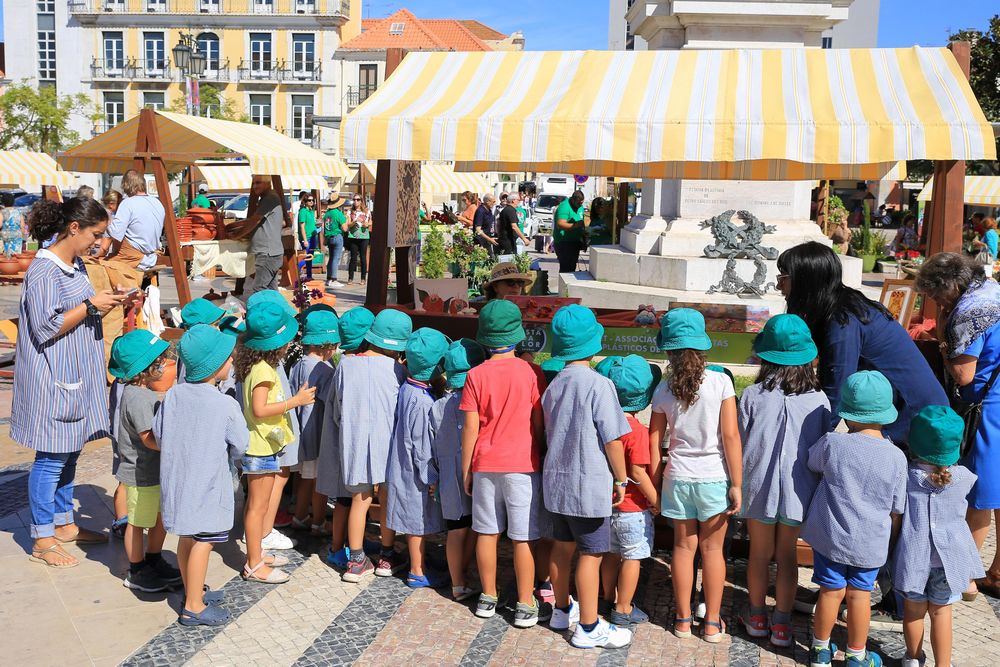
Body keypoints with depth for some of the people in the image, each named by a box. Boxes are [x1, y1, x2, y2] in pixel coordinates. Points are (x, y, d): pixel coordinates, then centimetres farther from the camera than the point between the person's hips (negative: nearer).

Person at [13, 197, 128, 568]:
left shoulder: (75, 266, 11)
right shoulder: (44, 270, -17)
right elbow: (45, 328, -21)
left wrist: (107, 304, 3)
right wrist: (91, 305, -18)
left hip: (76, 377, 9)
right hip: (52, 381, -9)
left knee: (69, 453, 17)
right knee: (51, 458, 0)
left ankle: (64, 524, 30)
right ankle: (42, 540, 11)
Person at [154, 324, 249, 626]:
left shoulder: (173, 395, -5)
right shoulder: (226, 405, -19)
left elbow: (159, 435, 2)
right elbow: (239, 446, -9)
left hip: (177, 479, 6)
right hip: (207, 485, -6)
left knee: (187, 538, 19)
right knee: (203, 542, 3)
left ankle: (193, 591, 36)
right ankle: (194, 608, 10)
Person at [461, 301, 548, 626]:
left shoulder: (476, 375, -4)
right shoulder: (531, 373, -7)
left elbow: (470, 427, -3)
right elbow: (539, 423, -2)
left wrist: (466, 469, 7)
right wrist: (540, 458, 12)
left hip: (485, 465, 2)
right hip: (523, 465, -2)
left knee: (487, 532, 12)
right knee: (523, 538, 4)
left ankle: (488, 598, 23)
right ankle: (525, 607, 10)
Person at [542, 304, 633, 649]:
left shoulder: (554, 385, 4)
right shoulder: (599, 385, -18)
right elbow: (612, 440, -16)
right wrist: (621, 479, -4)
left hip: (556, 479, 7)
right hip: (589, 485, -7)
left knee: (562, 546, 19)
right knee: (591, 554, 3)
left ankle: (562, 610, 35)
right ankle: (589, 628, 12)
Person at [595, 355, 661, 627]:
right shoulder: (637, 430, -23)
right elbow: (637, 472, -24)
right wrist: (656, 501, -13)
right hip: (632, 506, -7)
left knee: (612, 553, 21)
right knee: (632, 557, 7)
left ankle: (609, 599, 34)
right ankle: (623, 610, 16)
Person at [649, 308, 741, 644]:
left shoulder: (664, 390, -5)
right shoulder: (720, 382, -11)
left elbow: (654, 440, 0)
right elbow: (730, 436, -12)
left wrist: (655, 482, 13)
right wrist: (736, 484, -6)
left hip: (678, 477, 2)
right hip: (714, 477, -2)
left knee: (683, 547, 14)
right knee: (712, 549, 11)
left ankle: (683, 619, 25)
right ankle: (712, 623, 20)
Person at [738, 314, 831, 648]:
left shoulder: (752, 395, -12)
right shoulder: (819, 399, -7)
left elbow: (741, 446, -3)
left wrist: (739, 486, 12)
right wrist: (818, 493, 18)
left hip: (759, 488, -1)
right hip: (798, 491, 1)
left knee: (759, 554, 15)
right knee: (787, 556, 15)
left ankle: (757, 617, 29)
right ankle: (781, 624, 22)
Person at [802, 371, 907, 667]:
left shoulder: (831, 443, -15)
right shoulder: (896, 457, -11)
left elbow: (812, 465, 7)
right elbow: (896, 510, -1)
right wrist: (891, 542, 14)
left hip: (830, 535, 0)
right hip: (871, 542, 1)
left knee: (831, 591, 12)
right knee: (860, 594, 12)